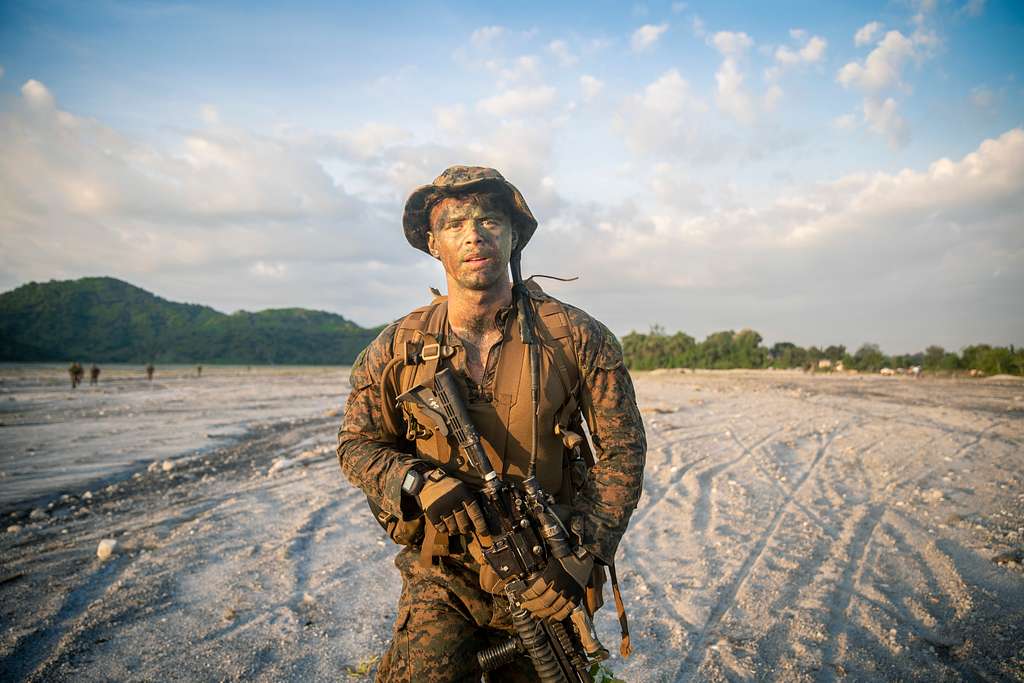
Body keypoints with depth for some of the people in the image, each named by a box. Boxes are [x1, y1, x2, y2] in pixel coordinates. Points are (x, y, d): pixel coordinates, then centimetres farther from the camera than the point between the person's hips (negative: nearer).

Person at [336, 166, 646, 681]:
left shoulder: (577, 338, -9)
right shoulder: (396, 349, -6)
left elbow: (622, 450, -5)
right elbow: (357, 443, 5)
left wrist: (578, 554, -15)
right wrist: (416, 481, -16)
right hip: (441, 579, 0)